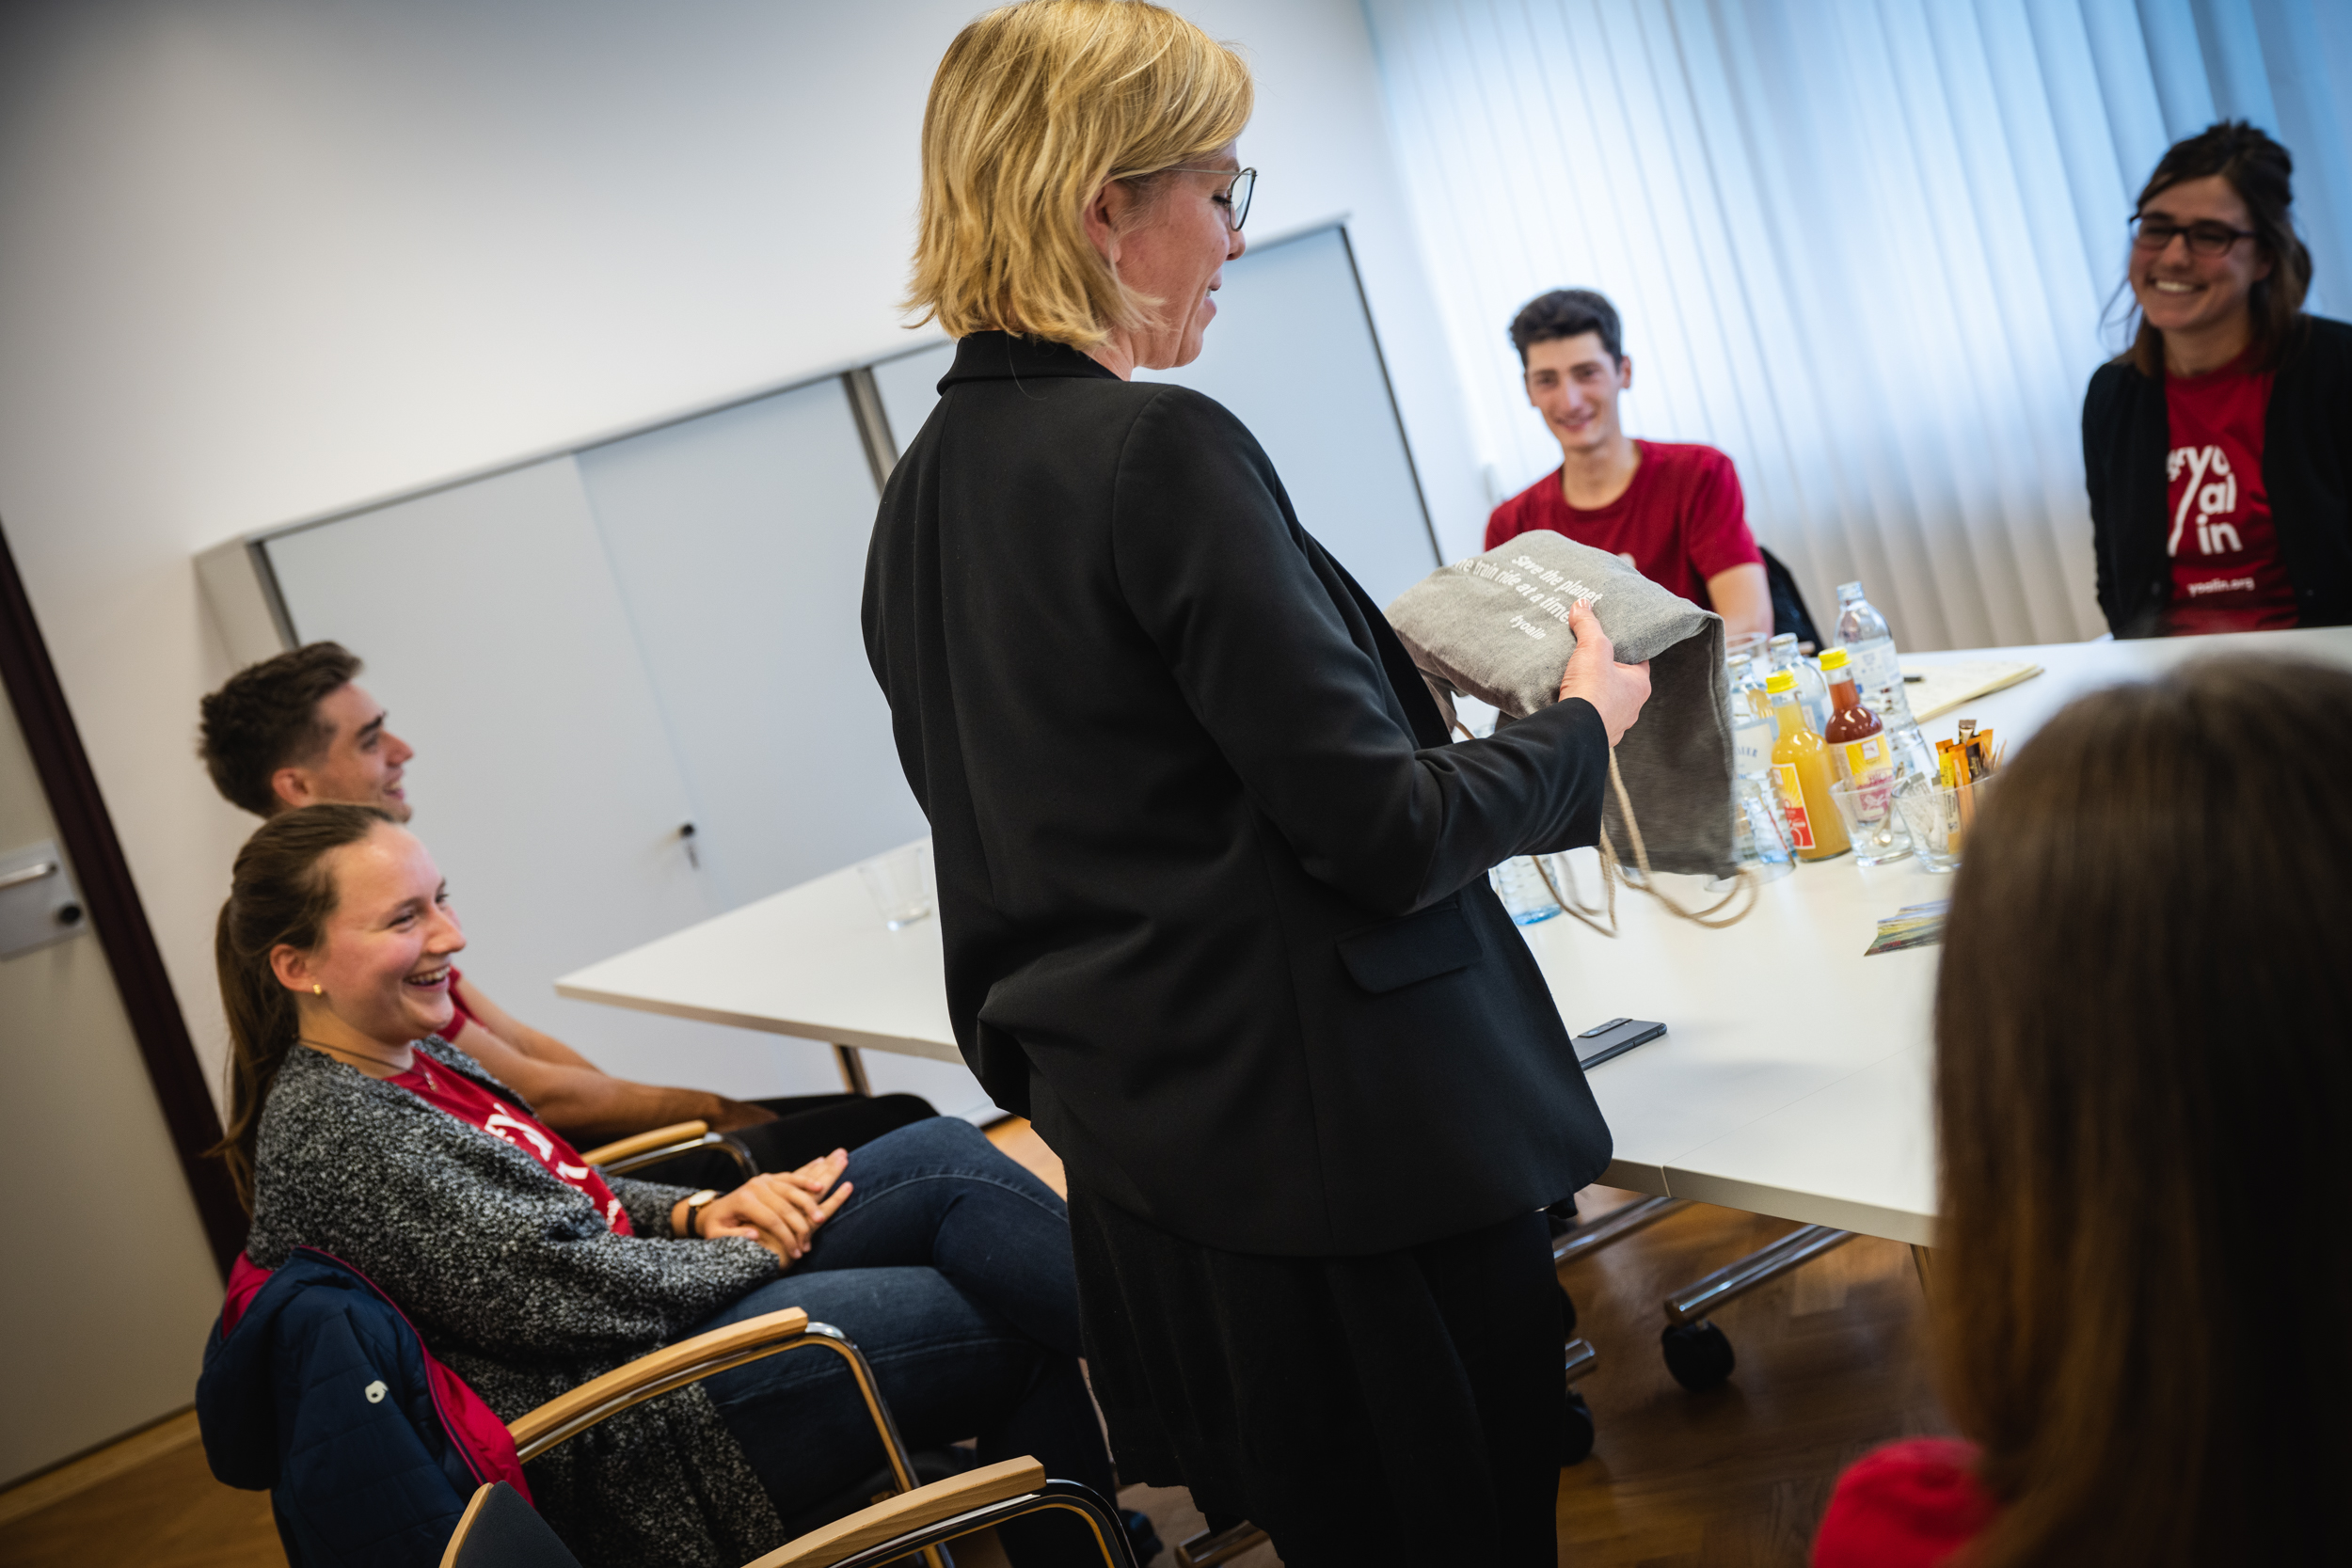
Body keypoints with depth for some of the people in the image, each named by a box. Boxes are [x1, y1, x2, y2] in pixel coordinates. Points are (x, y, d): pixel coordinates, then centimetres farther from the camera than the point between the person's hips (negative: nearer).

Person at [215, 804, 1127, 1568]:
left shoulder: (411, 1060, 11)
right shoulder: (330, 1134, -19)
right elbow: (549, 1286, -21)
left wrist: (697, 1214, 3)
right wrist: (752, 1251, -9)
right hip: (623, 1438, -9)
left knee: (945, 1154, -4)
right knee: (1024, 1339, -12)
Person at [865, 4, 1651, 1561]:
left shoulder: (925, 490, 7)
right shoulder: (1160, 452, -20)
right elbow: (1384, 834, -18)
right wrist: (1580, 729, -1)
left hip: (1137, 1162, 8)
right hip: (1347, 1148, -8)